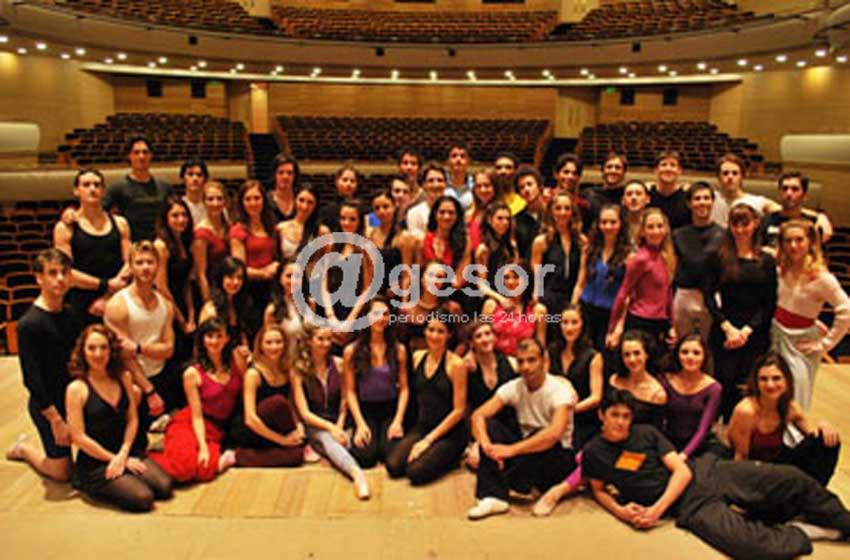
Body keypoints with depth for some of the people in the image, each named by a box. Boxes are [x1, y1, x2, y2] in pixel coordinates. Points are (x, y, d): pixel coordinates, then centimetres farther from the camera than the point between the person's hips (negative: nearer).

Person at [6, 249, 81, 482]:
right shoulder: (29, 324, -20)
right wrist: (55, 419, -19)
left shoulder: (70, 315, 2)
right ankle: (23, 448, 30)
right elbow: (32, 379, -20)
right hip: (48, 405, -6)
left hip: (75, 397, 6)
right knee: (62, 472, 4)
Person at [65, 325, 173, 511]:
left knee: (165, 487, -16)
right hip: (95, 463, -5)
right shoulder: (77, 389, -10)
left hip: (127, 452, 5)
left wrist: (123, 454, -8)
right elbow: (79, 438, -11)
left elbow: (132, 419, 6)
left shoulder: (123, 378, 4)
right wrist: (115, 459, -9)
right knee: (143, 499, -22)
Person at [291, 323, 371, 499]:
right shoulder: (298, 371, -2)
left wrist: (339, 427, -7)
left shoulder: (338, 364, 4)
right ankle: (356, 473, -61)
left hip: (338, 424, 5)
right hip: (314, 427, -5)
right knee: (326, 438, -37)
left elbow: (345, 401, 9)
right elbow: (305, 413, -6)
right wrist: (330, 427, -20)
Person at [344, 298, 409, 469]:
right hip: (365, 410, -1)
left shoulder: (399, 349, 1)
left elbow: (404, 388, 1)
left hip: (391, 409, 1)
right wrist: (360, 424, -11)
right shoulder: (352, 351, -2)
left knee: (392, 454, -21)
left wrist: (398, 421, -9)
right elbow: (350, 391, -2)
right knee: (366, 457, -22)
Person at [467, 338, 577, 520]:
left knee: (543, 440, -36)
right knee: (490, 425, -18)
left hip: (558, 456, -4)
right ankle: (493, 497, -28)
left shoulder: (560, 390, -20)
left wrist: (512, 449, -41)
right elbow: (478, 415, -15)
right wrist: (486, 445, -35)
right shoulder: (514, 387, -6)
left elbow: (555, 433, -37)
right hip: (526, 449, 5)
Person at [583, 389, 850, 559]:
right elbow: (599, 491, 12)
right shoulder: (593, 451, -1)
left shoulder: (646, 433, 3)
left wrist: (657, 508, -15)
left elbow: (682, 471, -2)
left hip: (706, 473, 3)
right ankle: (799, 532, 1)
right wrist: (620, 511, -11)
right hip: (690, 506, -3)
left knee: (792, 478, -5)